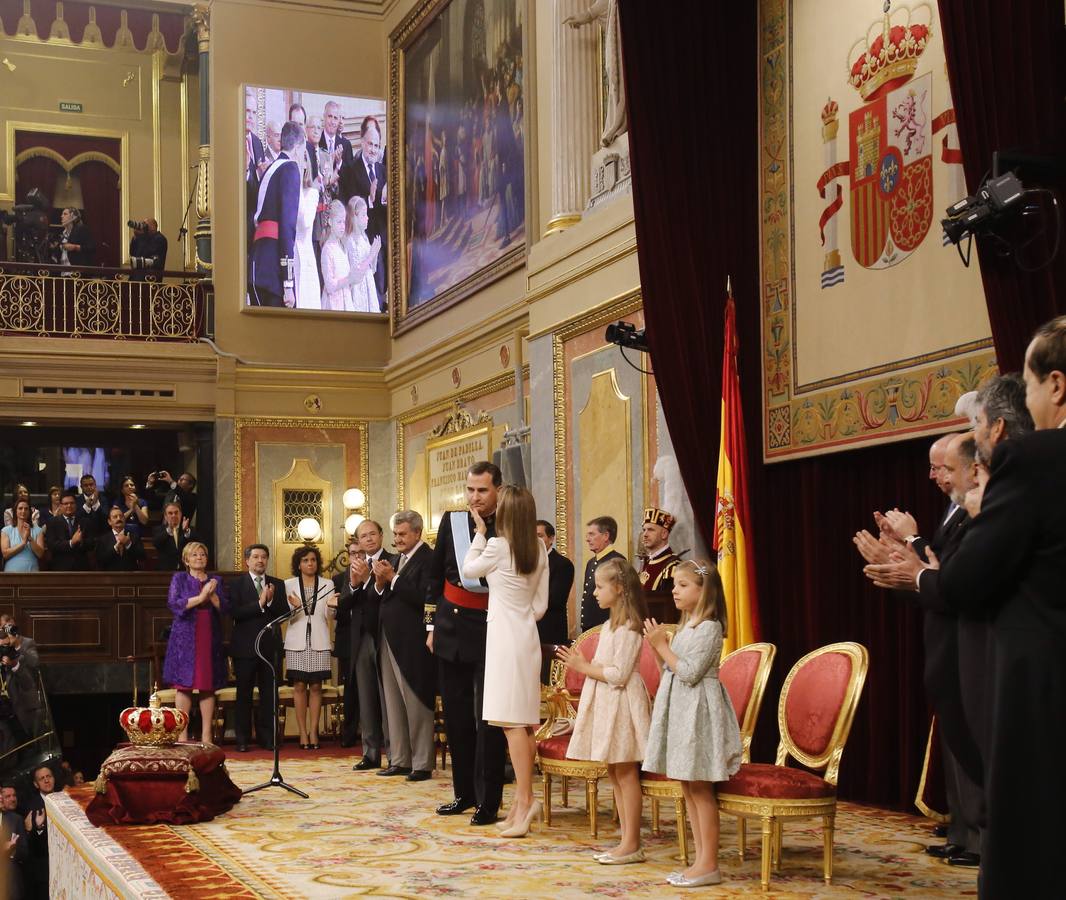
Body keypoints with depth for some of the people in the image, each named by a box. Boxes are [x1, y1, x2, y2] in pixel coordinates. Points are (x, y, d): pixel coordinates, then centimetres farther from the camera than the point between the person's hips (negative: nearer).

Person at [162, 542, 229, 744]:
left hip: (210, 640, 2)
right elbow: (173, 604, -9)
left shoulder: (217, 580, 14)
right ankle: (182, 734, -1)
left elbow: (225, 608, 4)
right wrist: (200, 597, -15)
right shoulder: (179, 579, 8)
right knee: (184, 685, -5)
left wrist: (212, 595, -12)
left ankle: (206, 735, 4)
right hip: (185, 639, -2)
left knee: (208, 687, 0)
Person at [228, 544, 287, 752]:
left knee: (269, 694, 4)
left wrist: (271, 601, -15)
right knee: (244, 694, 3)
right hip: (245, 647, -2)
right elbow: (234, 612, -12)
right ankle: (242, 739, 9)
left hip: (270, 646, 2)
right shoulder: (236, 583, 2)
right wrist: (259, 604, -19)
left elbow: (284, 612, 2)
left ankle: (267, 737, 11)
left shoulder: (277, 584, 11)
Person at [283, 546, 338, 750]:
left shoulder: (327, 584, 8)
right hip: (297, 641, -1)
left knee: (316, 687, 1)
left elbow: (330, 615, 4)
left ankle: (313, 732, 5)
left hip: (319, 641, 1)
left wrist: (331, 606, -18)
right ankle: (303, 733, 3)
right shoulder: (289, 585, 6)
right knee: (299, 686, -1)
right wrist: (294, 607, -19)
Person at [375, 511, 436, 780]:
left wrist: (392, 578, -18)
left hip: (412, 642, -9)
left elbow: (424, 597, -23)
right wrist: (380, 583, -5)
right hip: (390, 640, 9)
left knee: (416, 705, -3)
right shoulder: (398, 559, 15)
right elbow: (386, 598, 14)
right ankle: (399, 760, 21)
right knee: (394, 705, 13)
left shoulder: (428, 559, -12)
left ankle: (422, 765, 3)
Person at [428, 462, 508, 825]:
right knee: (456, 716, 12)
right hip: (452, 630, 5)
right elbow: (436, 577, 14)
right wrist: (434, 625, 11)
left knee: (488, 719, -3)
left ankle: (488, 801, 5)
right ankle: (464, 792, 24)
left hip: (490, 632, -5)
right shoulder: (452, 522, 7)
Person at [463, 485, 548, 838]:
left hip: (504, 635, -7)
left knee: (512, 721, -10)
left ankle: (524, 799, -15)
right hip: (527, 634, 7)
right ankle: (522, 801, 10)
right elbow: (541, 604, 10)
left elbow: (468, 570, 8)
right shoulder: (539, 550, 8)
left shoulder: (497, 546, -11)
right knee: (524, 722, 8)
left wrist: (480, 532, 12)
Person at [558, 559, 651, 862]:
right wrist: (583, 665, 8)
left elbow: (619, 675, -21)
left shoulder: (628, 628, -16)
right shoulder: (612, 624, 15)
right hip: (605, 703, 10)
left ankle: (631, 845, -1)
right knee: (615, 774, 11)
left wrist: (584, 667, -14)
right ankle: (626, 840, 16)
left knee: (626, 774, -5)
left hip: (620, 703, -10)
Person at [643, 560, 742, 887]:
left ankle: (709, 864, -1)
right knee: (688, 788, 10)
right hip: (680, 711, 10)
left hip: (698, 712, -10)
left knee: (700, 789, -6)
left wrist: (662, 646, -13)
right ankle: (701, 860, 16)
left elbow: (689, 672, -20)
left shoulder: (708, 627, -14)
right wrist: (660, 644, 3)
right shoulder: (685, 626, 15)